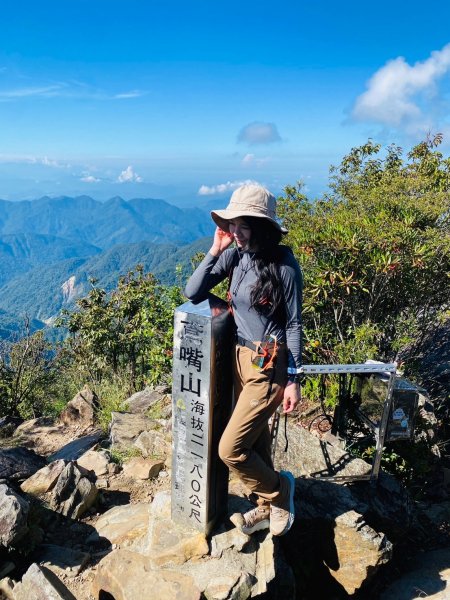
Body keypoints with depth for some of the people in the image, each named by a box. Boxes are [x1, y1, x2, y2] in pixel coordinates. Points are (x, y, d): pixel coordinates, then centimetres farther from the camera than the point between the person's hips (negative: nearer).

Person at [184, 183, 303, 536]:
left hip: (268, 366, -7)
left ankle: (279, 489, 23)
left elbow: (294, 325, -11)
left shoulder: (284, 265, -17)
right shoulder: (235, 256, -1)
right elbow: (192, 293, -5)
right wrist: (215, 250, -11)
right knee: (255, 440, 20)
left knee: (230, 449, -4)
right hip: (241, 358, 7)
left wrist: (294, 380, -11)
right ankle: (269, 506, 42)